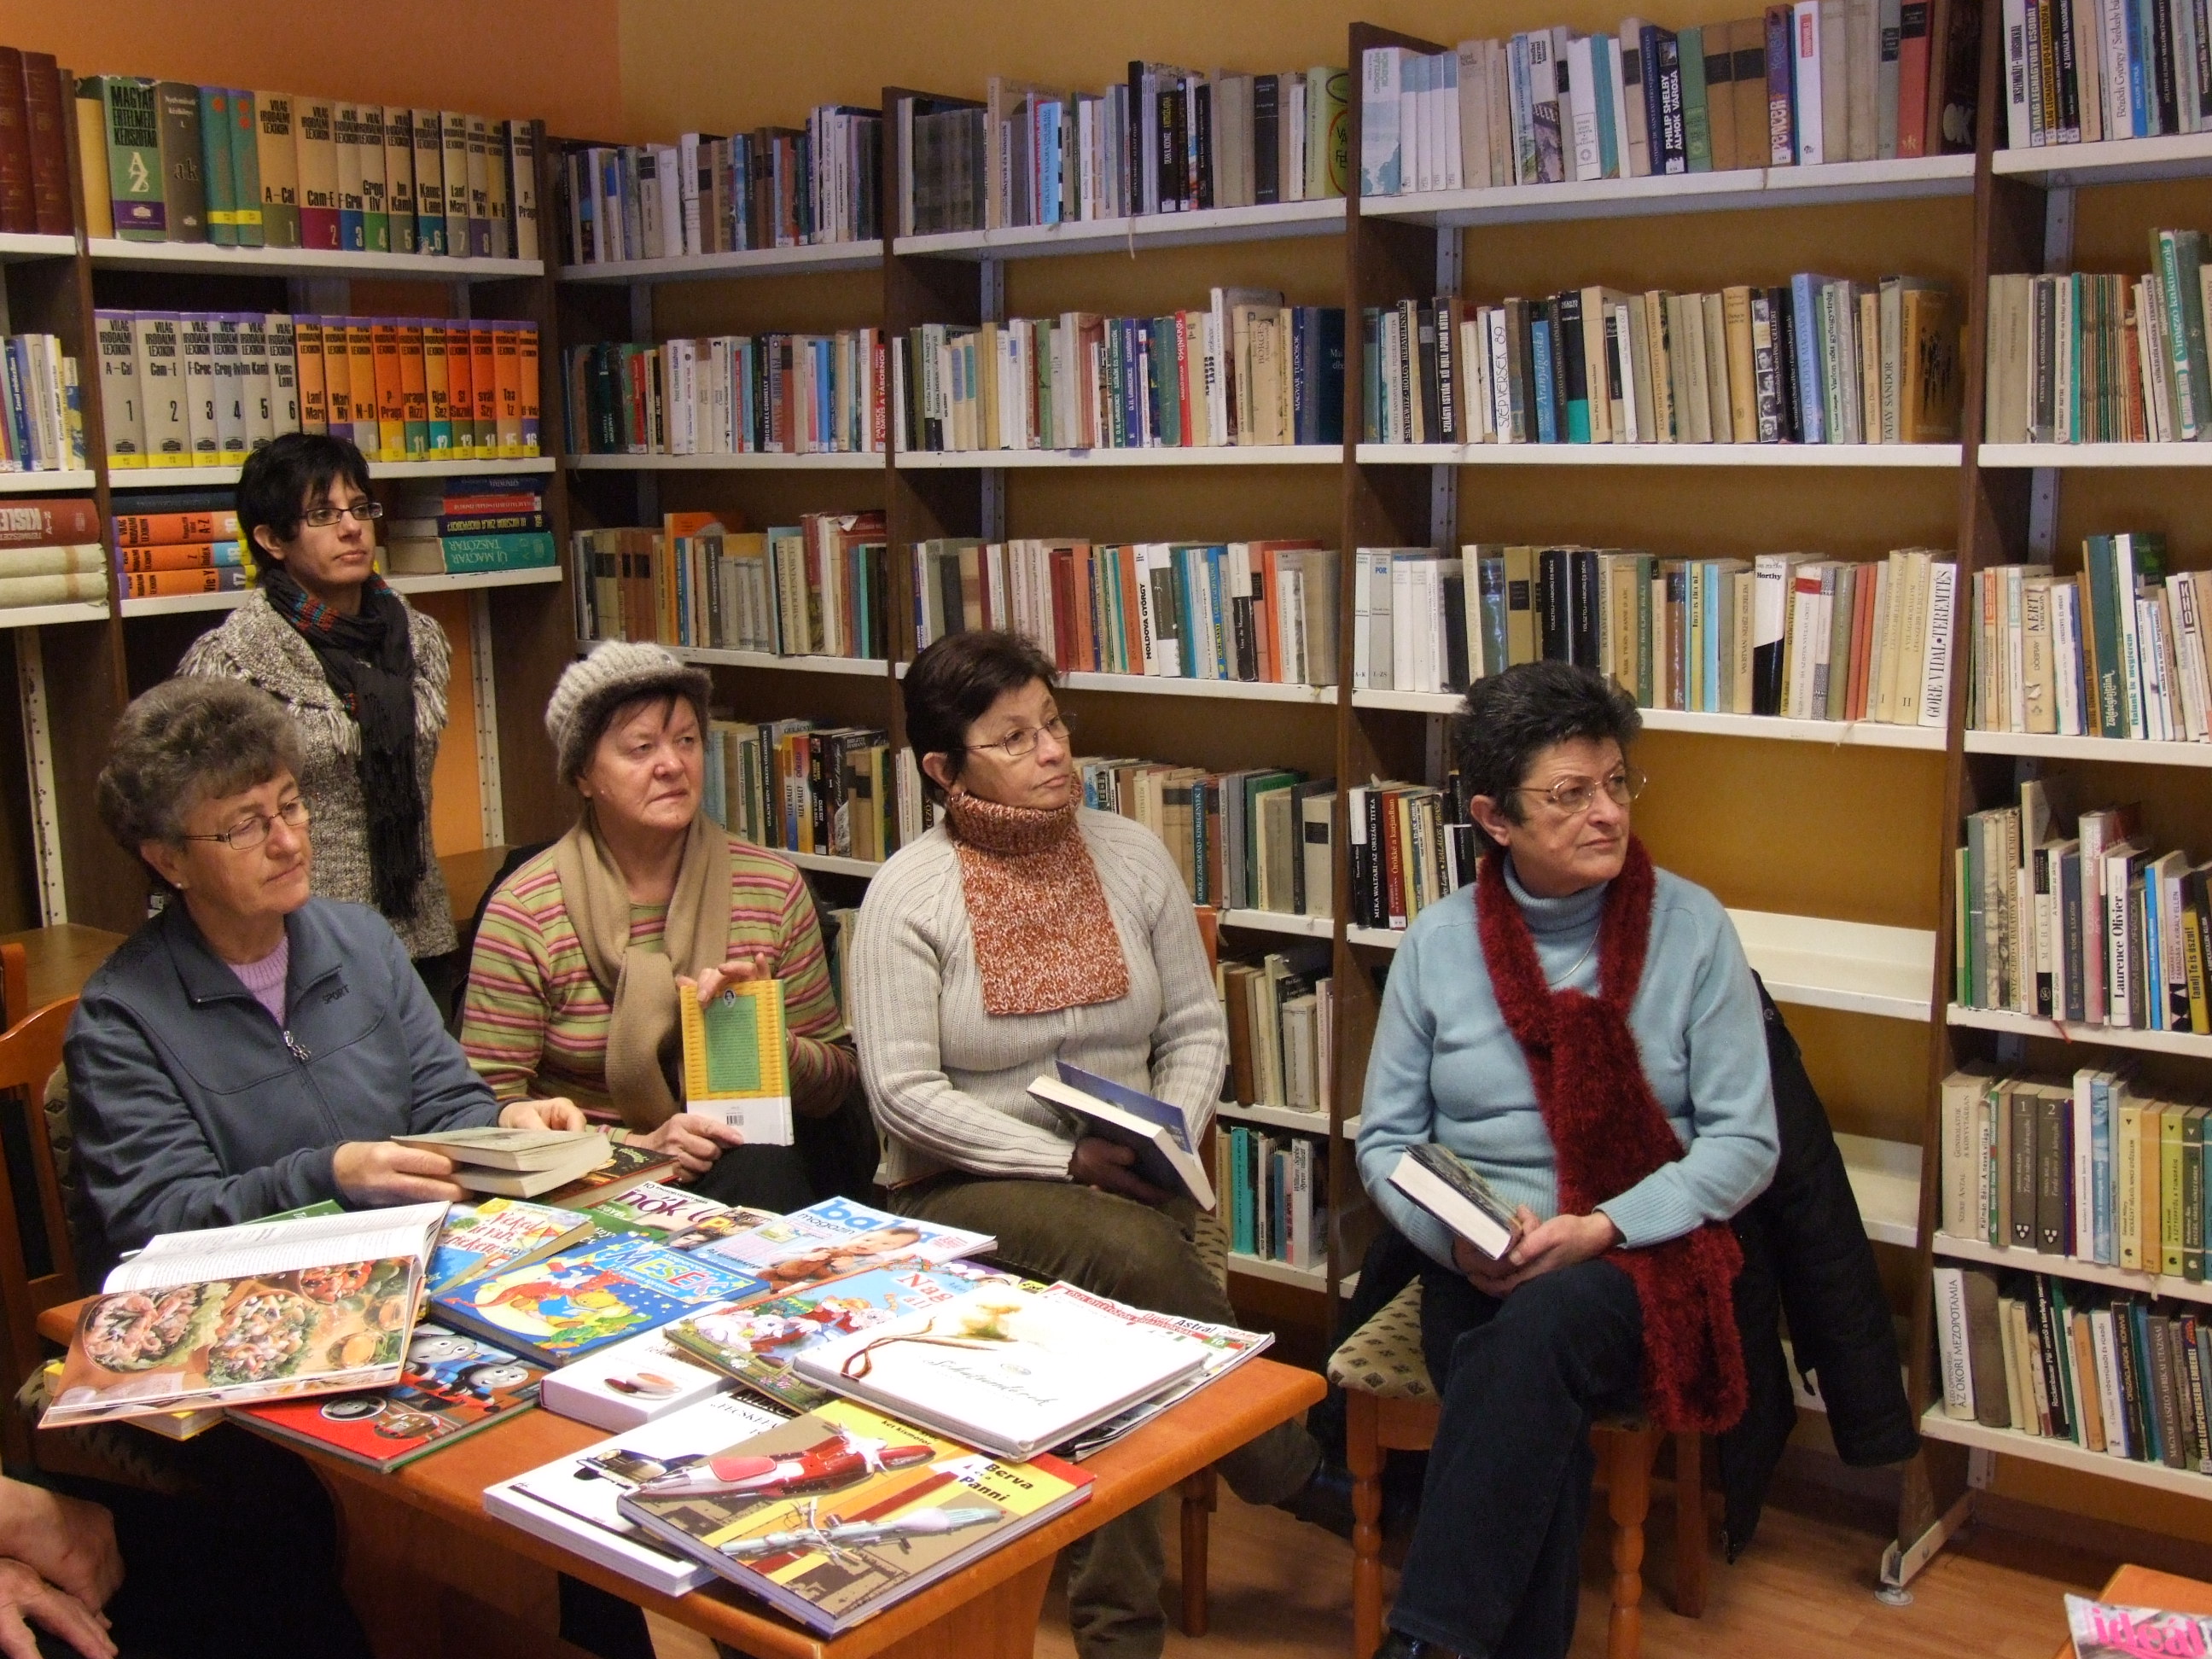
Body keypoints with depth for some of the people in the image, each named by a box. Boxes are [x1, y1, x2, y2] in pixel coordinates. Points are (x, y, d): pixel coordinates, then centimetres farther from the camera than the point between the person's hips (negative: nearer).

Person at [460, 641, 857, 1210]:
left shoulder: (774, 888, 4)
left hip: (738, 1160, 3)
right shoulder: (525, 911, -4)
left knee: (763, 1171, -33)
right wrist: (636, 1145, -19)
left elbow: (833, 1082, 9)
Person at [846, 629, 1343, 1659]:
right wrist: (1065, 1163, -19)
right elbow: (904, 1094, -13)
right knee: (1131, 1251, -32)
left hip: (1125, 1183, 3)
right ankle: (1293, 1475, -11)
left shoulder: (1131, 855, 4)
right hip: (962, 1186, -3)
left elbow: (1197, 1028, 9)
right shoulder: (908, 895, -7)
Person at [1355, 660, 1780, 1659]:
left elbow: (1744, 1142, -1)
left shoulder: (1690, 928, 0)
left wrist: (1602, 1229, -16)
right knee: (1541, 1425, -32)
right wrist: (1459, 1233, -13)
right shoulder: (1438, 943, 4)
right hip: (1478, 1268, 1)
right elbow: (1385, 1140, 9)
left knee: (1543, 1323, -35)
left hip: (1644, 1254, -1)